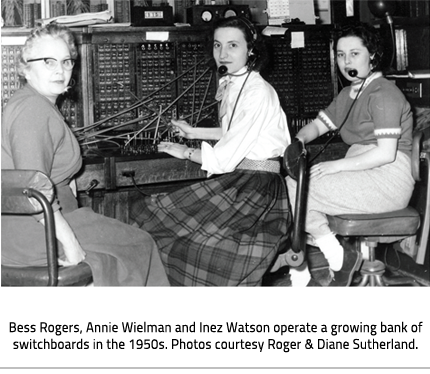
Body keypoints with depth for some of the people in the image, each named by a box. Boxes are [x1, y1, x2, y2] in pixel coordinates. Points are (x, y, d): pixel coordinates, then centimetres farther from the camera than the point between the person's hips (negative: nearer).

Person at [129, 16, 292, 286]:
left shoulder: (258, 92, -18)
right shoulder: (231, 85, 9)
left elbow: (225, 159, -19)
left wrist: (186, 152, -2)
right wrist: (193, 132, 30)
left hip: (256, 187, -8)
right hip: (232, 182, 9)